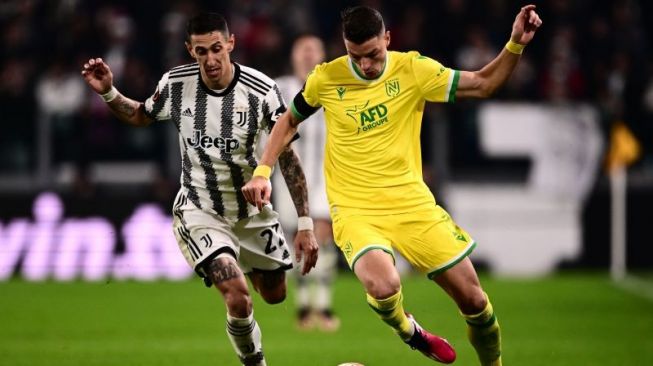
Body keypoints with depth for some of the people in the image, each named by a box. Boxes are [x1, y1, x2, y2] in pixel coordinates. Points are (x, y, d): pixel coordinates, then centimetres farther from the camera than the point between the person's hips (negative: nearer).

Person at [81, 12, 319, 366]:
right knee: (238, 299, -23)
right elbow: (141, 116, 11)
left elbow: (288, 157, -10)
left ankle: (248, 267, 57)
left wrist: (305, 225, -13)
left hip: (253, 211, 2)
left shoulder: (261, 90, -17)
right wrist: (108, 94, -9)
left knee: (274, 295, 20)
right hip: (200, 213, -2)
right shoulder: (176, 84, -13)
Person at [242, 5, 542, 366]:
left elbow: (482, 84, -1)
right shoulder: (326, 78, -5)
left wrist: (515, 45, -16)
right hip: (354, 210, -2)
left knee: (473, 299, 0)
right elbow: (289, 121, 13)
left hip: (412, 202, 2)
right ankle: (408, 330, 5)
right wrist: (262, 173, 4)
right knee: (383, 287, -31)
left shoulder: (411, 69, -5)